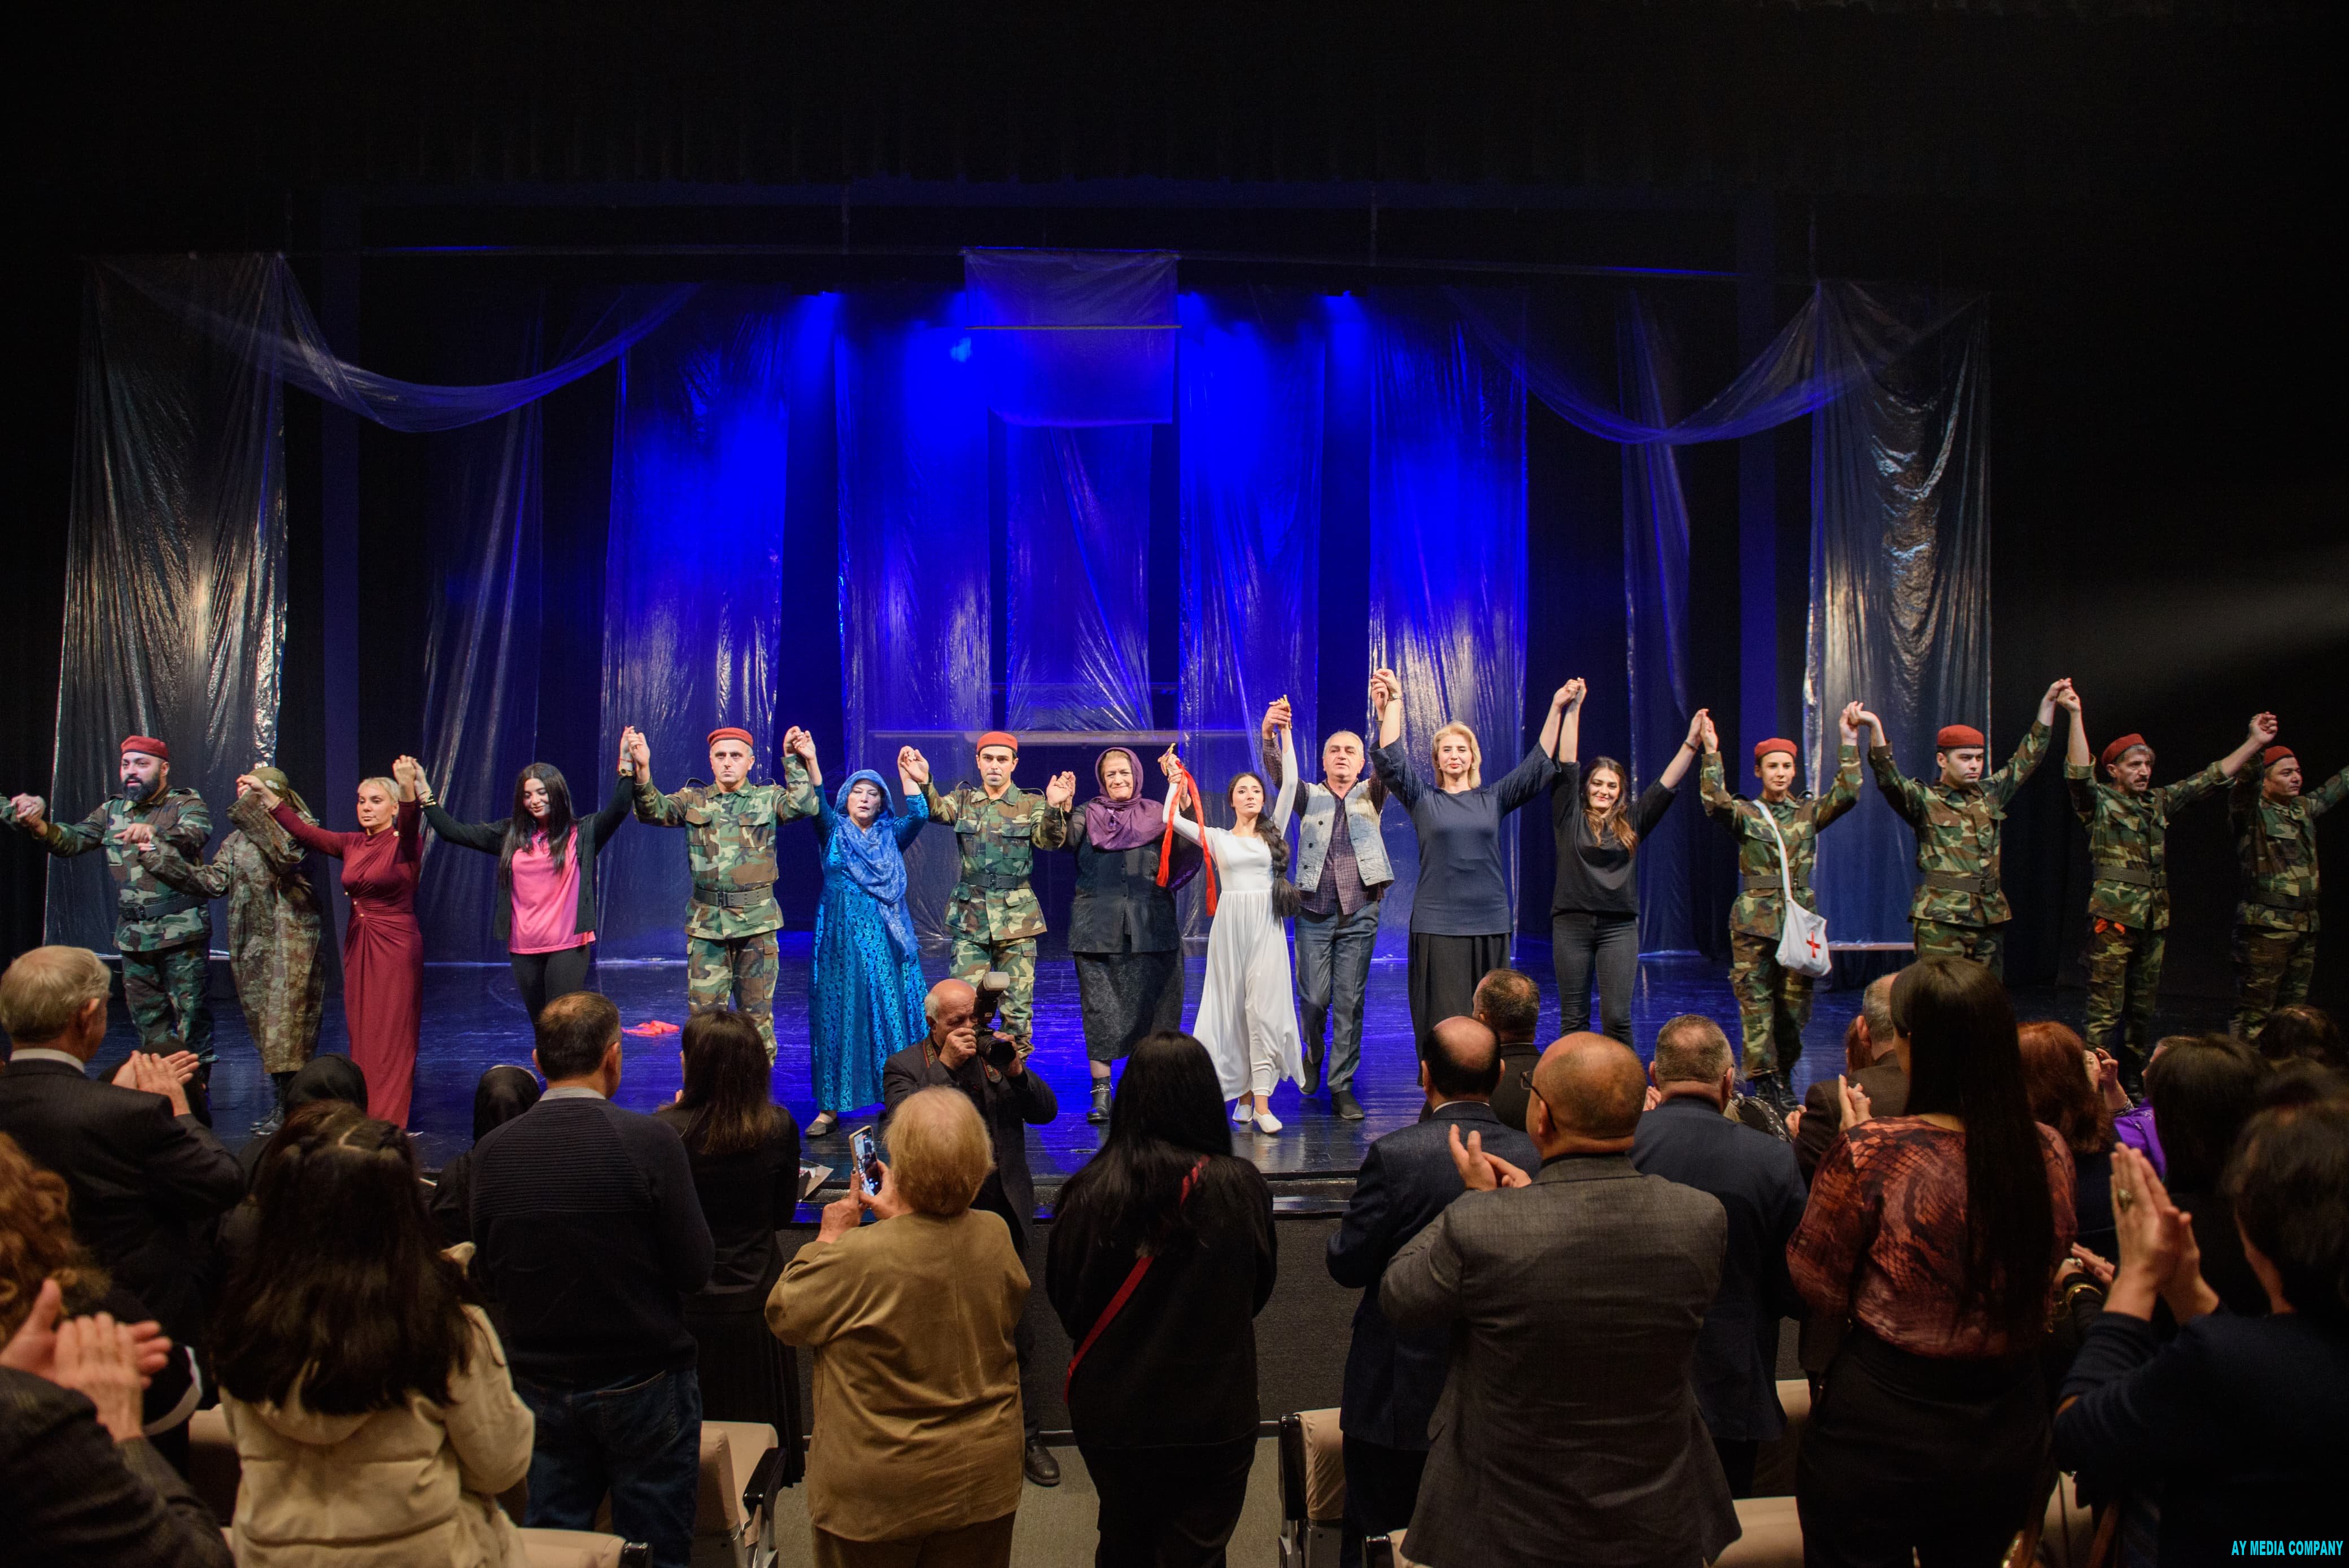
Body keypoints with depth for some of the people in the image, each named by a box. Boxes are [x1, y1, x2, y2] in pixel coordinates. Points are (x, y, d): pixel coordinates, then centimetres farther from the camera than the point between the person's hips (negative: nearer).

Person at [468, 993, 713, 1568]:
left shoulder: (492, 1151, -8)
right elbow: (695, 1270, -14)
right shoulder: (650, 1141, -19)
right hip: (643, 1385, -3)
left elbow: (487, 1279, 2)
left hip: (540, 1386, 4)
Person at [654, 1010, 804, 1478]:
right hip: (757, 1298, 2)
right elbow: (783, 1214, -2)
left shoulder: (666, 1129, -22)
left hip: (687, 1303, -2)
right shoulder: (779, 1127, -14)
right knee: (758, 1422, 22)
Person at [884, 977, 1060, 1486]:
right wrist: (946, 1065, -21)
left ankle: (1024, 1433, 25)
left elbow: (1046, 1111, 3)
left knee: (1016, 1333, 10)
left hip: (1003, 1215, 3)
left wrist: (1016, 1072, -15)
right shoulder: (904, 1066, -2)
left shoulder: (996, 1054, 6)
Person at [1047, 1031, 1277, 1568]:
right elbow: (1260, 1290, 0)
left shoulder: (1088, 1193, -19)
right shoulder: (1242, 1189, -18)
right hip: (1215, 1418, -1)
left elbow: (1062, 1297, -3)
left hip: (1112, 1415, 1)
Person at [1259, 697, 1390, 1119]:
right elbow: (1278, 774, -8)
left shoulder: (1371, 795, 11)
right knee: (1313, 998, 0)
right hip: (1314, 912, 0)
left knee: (1350, 1002, 0)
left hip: (1359, 914, 0)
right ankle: (1313, 1057, 29)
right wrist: (1269, 734, -29)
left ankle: (1342, 1086, 7)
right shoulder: (1309, 796, 10)